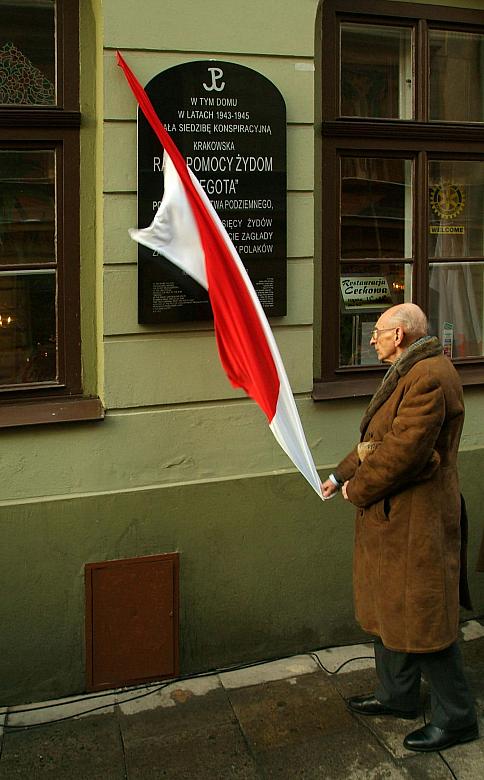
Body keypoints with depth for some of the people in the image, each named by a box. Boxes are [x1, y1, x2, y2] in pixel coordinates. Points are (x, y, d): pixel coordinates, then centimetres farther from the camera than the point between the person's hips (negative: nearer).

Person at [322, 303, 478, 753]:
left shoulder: (430, 377, -22)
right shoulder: (406, 374, 14)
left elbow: (403, 451, -26)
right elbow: (379, 441, 18)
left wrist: (356, 490, -13)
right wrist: (341, 475, 9)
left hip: (416, 523, -11)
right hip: (390, 517, 11)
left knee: (422, 621, 1)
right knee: (387, 609, 20)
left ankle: (456, 718, 18)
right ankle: (397, 696, 37)